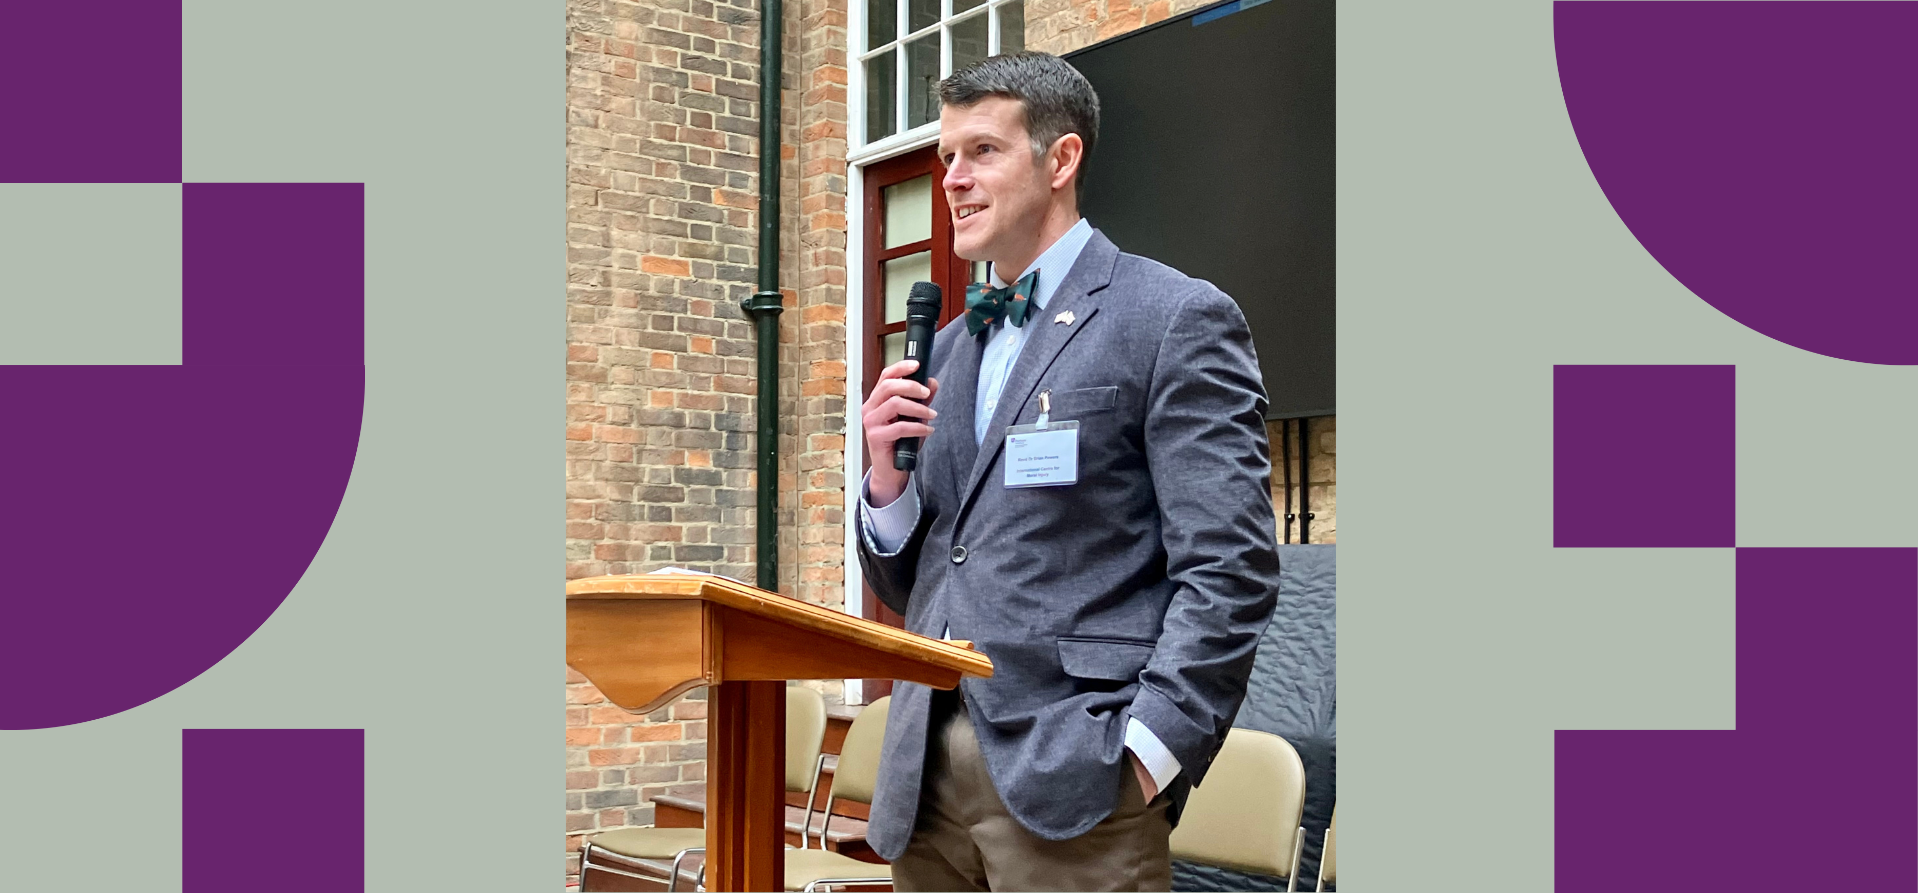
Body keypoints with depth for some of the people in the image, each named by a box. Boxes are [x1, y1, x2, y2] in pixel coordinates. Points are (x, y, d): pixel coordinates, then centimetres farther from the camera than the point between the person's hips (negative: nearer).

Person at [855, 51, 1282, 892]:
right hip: (926, 776, 6)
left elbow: (1230, 571, -11)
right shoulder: (948, 349, 15)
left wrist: (1145, 754, -17)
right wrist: (886, 476, 0)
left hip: (1072, 778, -6)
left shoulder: (1176, 318, -4)